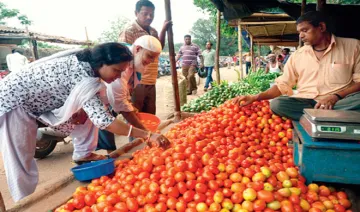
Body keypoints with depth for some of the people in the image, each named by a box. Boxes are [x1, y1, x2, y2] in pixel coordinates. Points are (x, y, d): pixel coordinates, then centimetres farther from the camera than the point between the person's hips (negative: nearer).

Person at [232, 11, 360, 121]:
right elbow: (282, 85, 9)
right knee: (276, 104, -25)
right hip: (306, 102, 3)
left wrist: (335, 97, -19)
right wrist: (255, 97, -6)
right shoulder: (297, 55, 10)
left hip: (340, 101, -2)